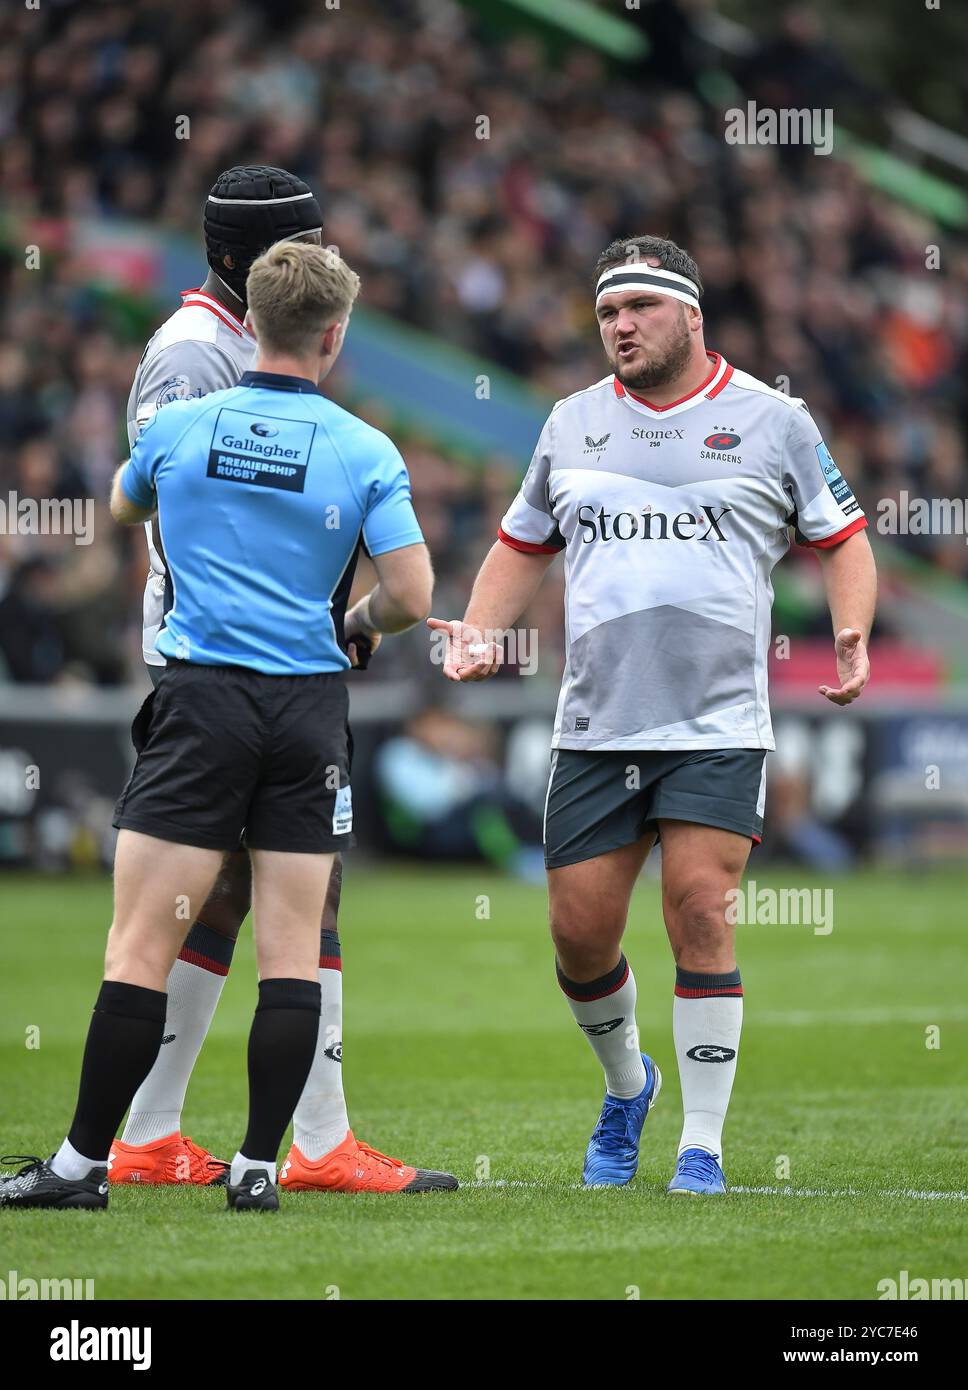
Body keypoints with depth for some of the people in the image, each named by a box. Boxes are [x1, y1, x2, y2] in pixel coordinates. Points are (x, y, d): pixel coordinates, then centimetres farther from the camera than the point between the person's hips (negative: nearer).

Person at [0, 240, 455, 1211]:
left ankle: (84, 1161, -1)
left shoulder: (178, 427, 2)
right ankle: (258, 1166, 3)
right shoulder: (366, 453, -1)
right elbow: (411, 596, -4)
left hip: (201, 698, -1)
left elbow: (122, 507, 24)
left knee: (141, 947, -2)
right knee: (292, 950, 5)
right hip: (310, 711, 1)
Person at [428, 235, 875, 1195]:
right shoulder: (572, 424, 12)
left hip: (718, 729, -3)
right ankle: (627, 1086, 30)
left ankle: (702, 1146, -5)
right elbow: (523, 544, 23)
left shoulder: (771, 421, 4)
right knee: (578, 929, 1)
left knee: (700, 913, -14)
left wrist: (852, 636, -8)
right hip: (595, 727, 3)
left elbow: (841, 537, 9)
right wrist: (479, 632, 6)